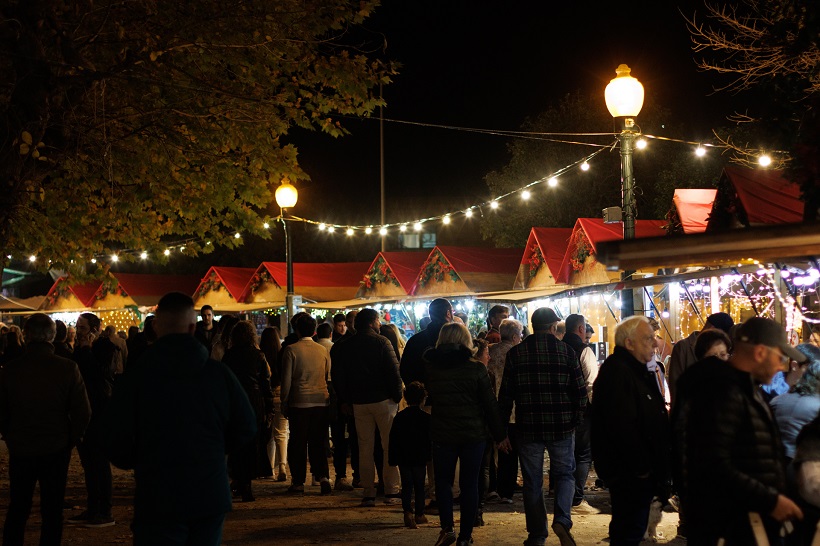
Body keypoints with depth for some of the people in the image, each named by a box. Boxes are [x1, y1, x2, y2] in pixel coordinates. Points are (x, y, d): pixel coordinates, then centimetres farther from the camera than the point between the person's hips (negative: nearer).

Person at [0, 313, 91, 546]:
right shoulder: (68, 368, -13)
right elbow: (83, 413, -11)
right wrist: (69, 441, 4)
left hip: (20, 450, 2)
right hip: (55, 450, -1)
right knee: (52, 512, 10)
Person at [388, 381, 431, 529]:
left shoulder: (399, 417, 1)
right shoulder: (426, 418, -6)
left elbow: (393, 439, 2)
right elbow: (430, 439, -3)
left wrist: (393, 459, 7)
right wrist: (429, 455, 8)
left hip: (403, 458, 2)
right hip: (420, 458, -1)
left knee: (406, 486, 5)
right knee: (419, 486, 11)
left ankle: (408, 512, -13)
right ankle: (419, 514, 16)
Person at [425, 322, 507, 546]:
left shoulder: (430, 368, -3)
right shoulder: (476, 368, -9)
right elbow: (490, 404, -5)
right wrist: (500, 434, 4)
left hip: (442, 435, 1)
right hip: (473, 434, -1)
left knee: (443, 480, 17)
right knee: (469, 484, 9)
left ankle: (447, 528, 6)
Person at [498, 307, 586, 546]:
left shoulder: (515, 353, 0)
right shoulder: (566, 351, -2)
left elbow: (505, 394, 1)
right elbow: (580, 391, -3)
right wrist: (575, 420, 10)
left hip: (528, 428, 1)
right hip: (561, 427, -1)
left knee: (532, 482, 10)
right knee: (565, 474, 15)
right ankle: (562, 520, -6)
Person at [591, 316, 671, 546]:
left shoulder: (637, 370, 15)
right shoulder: (617, 371, -19)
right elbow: (622, 426, -26)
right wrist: (641, 466, -20)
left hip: (641, 469, 10)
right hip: (628, 472, -10)